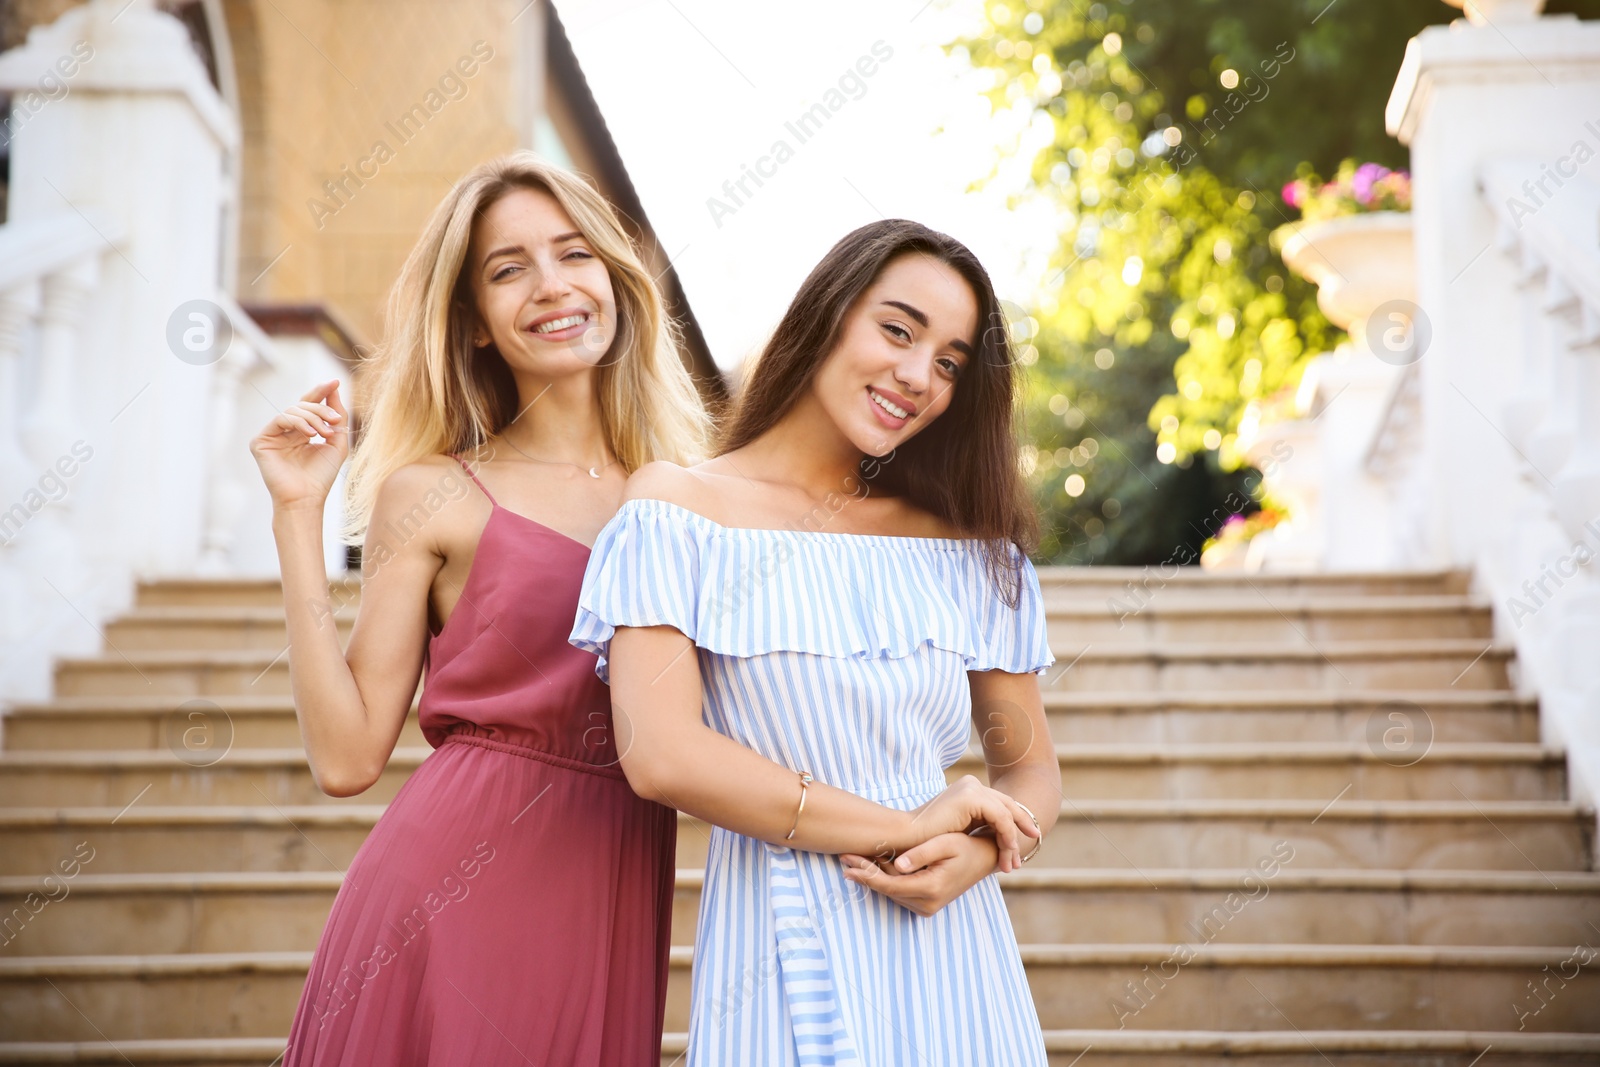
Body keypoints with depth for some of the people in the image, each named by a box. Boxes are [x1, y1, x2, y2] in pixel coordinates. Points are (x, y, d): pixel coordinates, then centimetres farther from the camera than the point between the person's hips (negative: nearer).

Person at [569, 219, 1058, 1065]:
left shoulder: (967, 544, 8)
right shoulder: (678, 510, -2)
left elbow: (1032, 773, 13)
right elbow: (660, 754, -14)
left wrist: (978, 856, -10)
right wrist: (906, 827, -11)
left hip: (953, 957, 3)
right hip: (782, 958, -3)